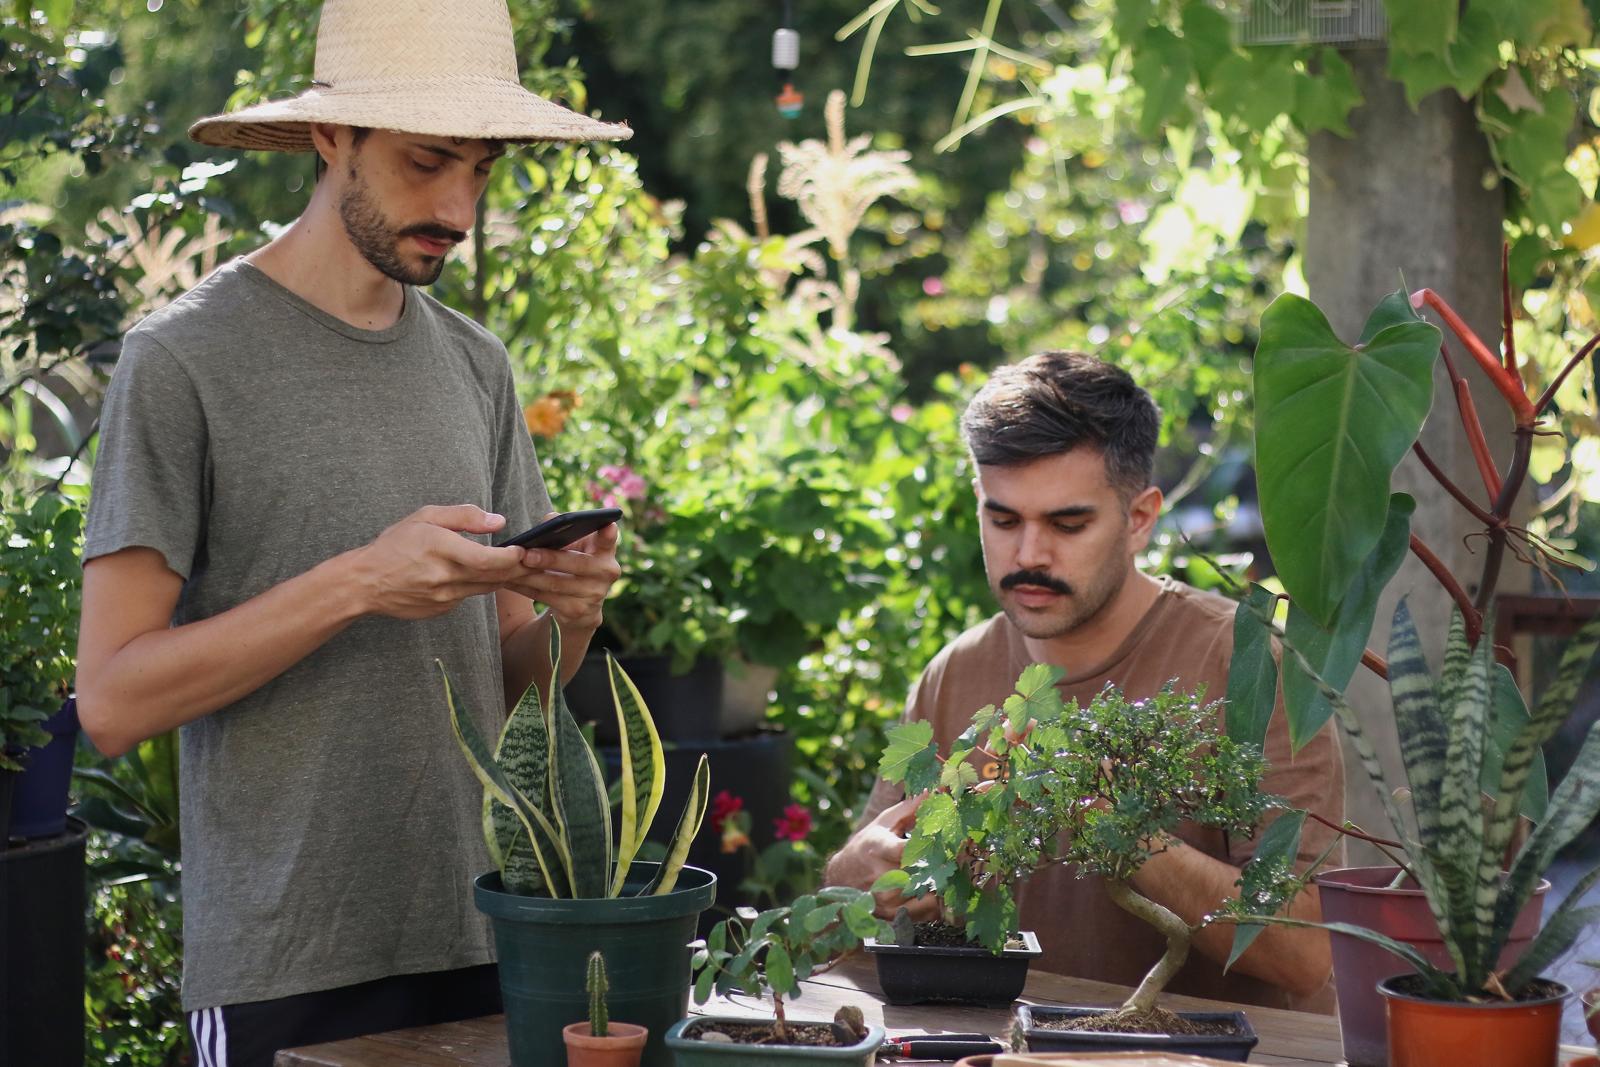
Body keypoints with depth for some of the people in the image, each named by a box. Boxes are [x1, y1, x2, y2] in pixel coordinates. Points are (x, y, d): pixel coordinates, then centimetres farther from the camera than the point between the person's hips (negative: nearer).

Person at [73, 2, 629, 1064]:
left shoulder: (476, 365, 10)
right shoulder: (185, 360, -8)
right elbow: (113, 700, -12)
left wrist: (569, 613, -8)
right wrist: (357, 585, -20)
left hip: (483, 942, 5)